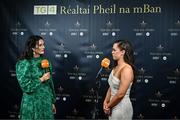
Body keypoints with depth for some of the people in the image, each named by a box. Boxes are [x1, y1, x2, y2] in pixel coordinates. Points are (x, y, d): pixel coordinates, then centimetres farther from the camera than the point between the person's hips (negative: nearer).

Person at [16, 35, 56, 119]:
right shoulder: (24, 63, -11)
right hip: (32, 104, -5)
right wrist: (41, 79, -16)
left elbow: (49, 83, 10)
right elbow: (25, 85, -16)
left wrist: (52, 102, 11)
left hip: (46, 101, 5)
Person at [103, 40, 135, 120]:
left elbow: (120, 94, -22)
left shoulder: (127, 69, -20)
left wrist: (108, 106, -11)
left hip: (122, 107, -8)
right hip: (114, 107, 8)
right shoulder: (116, 67, 7)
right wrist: (105, 102, -3)